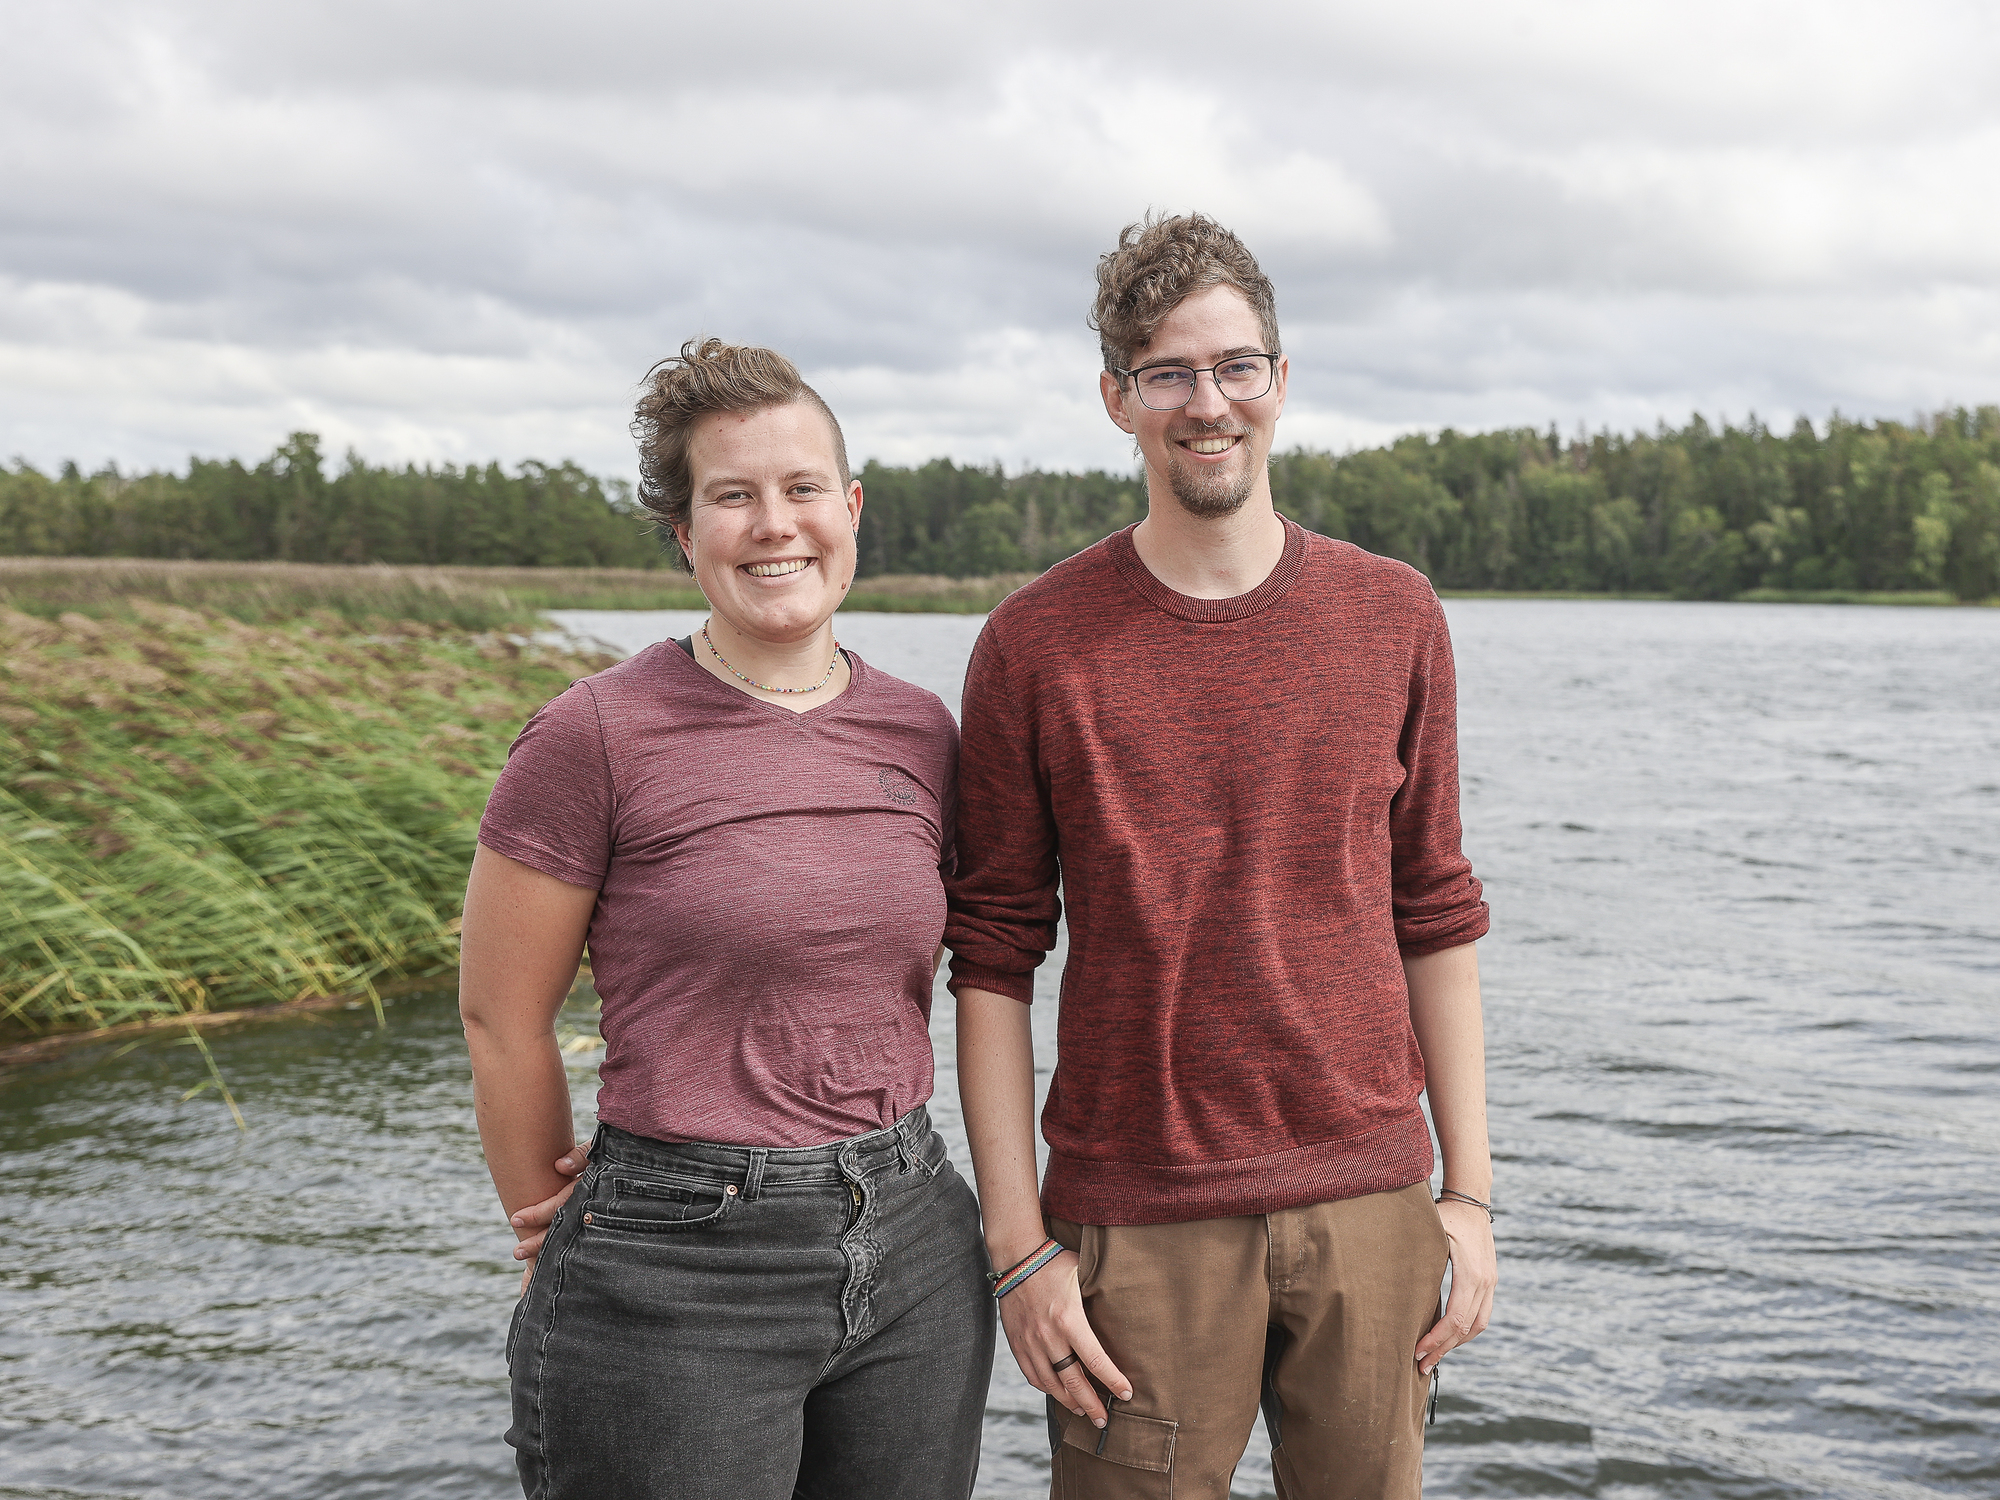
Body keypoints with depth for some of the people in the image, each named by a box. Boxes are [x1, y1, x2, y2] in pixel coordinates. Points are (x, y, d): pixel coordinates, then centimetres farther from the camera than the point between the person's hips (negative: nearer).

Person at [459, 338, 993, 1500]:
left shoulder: (919, 733, 5)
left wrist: (874, 1173, 12)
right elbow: (502, 1017, -3)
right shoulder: (597, 737, -10)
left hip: (914, 1258, 5)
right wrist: (559, 1239, 6)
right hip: (678, 1274, -5)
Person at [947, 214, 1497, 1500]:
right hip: (1138, 1226, -2)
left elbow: (1435, 917, 7)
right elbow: (995, 958, -2)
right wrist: (1021, 1246, -6)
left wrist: (1470, 1191, 4)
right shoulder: (1036, 645, -3)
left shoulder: (1394, 618, 4)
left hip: (1367, 1206, 2)